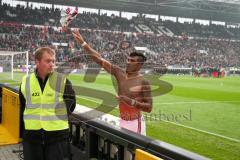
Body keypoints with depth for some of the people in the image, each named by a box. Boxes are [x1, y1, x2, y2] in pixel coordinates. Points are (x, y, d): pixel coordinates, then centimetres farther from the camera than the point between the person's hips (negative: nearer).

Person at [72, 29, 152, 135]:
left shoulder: (144, 82, -11)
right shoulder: (119, 73, 1)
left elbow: (149, 108, -10)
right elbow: (99, 59, -2)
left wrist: (132, 102, -24)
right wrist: (82, 43, -6)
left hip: (136, 123, -5)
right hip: (122, 121, 5)